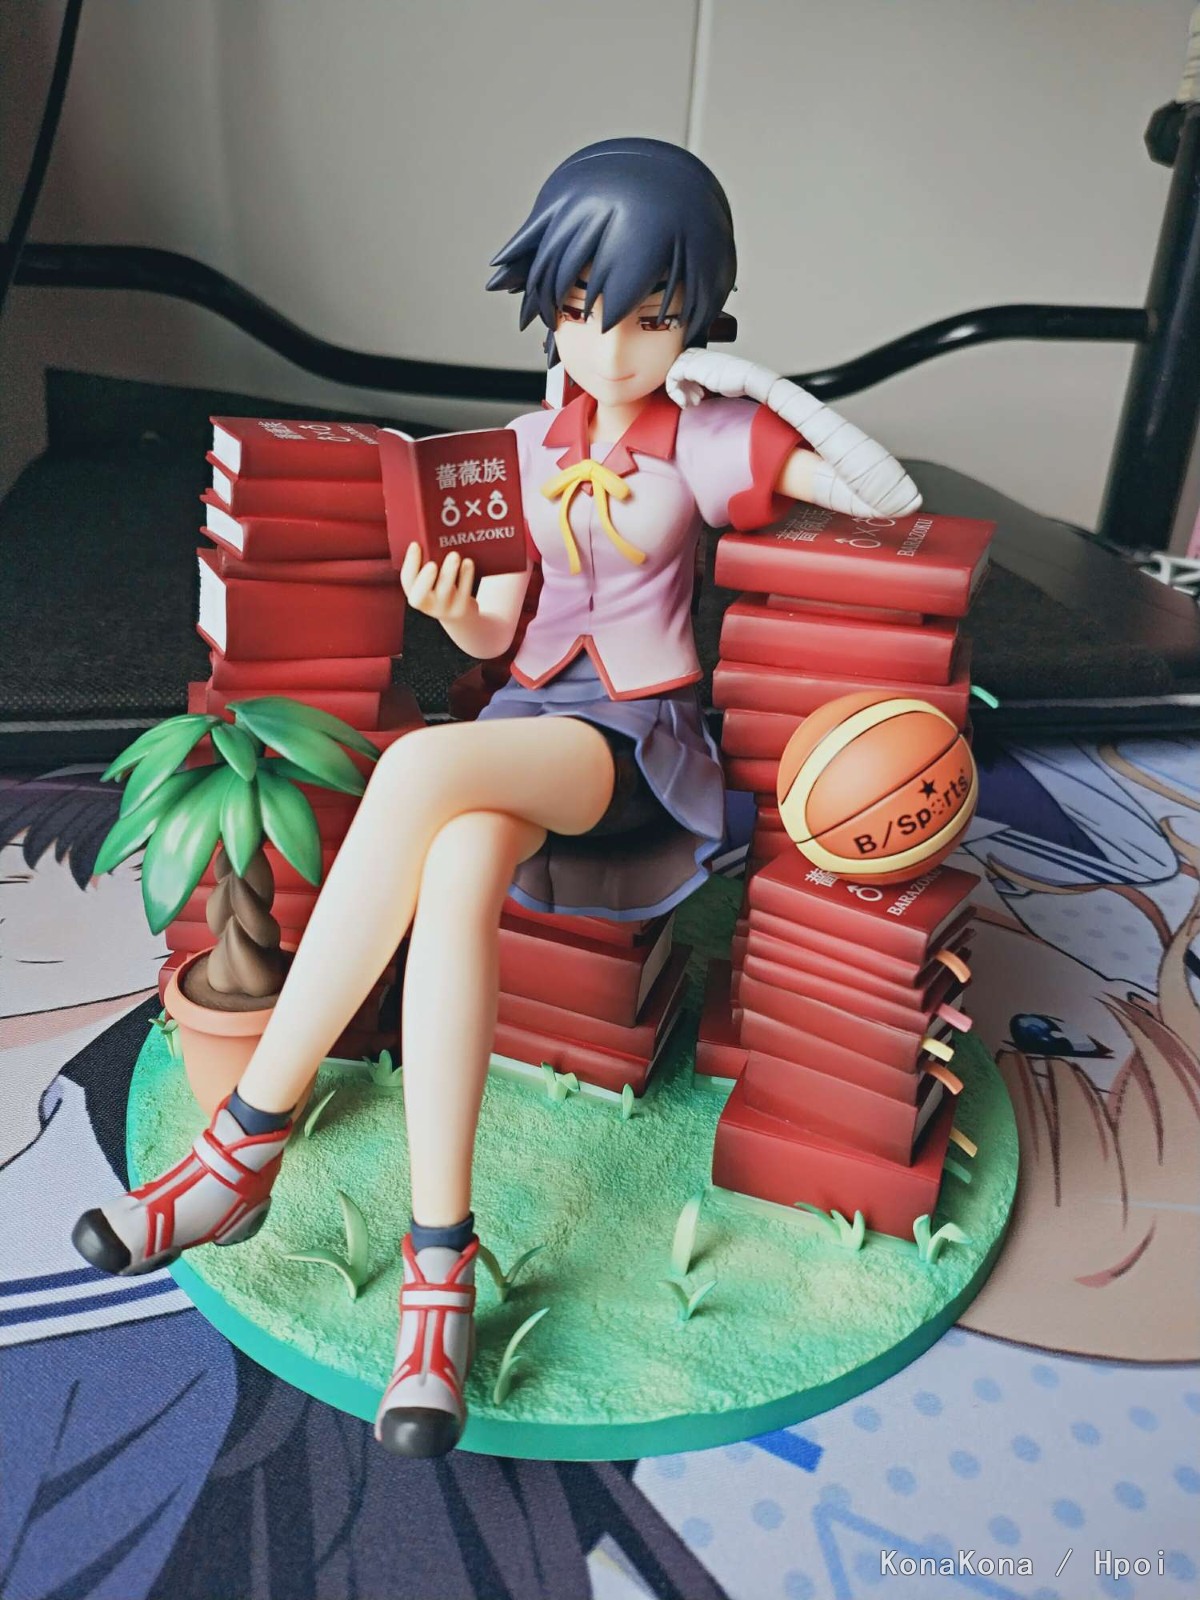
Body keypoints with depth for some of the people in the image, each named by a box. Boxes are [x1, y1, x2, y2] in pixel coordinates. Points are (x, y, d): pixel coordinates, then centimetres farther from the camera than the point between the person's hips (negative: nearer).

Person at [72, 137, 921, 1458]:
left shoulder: (711, 439, 4)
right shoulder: (530, 447, 15)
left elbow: (891, 500, -5)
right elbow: (498, 633, 12)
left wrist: (768, 389, -8)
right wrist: (453, 609, -11)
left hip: (642, 741, -4)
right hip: (527, 722, 4)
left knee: (422, 767, -35)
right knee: (458, 872, -35)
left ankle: (247, 1140, -25)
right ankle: (438, 1268, -29)